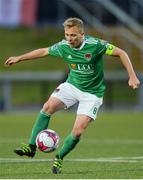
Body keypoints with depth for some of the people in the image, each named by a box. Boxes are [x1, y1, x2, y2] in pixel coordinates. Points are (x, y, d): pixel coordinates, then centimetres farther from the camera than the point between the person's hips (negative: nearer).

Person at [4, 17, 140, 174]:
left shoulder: (95, 45, -23)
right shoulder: (63, 47, -10)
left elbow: (121, 53, -14)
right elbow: (44, 51, 9)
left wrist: (132, 76, -20)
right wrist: (19, 58, 13)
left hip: (92, 93, -3)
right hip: (72, 85, 3)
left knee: (77, 132, -14)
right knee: (48, 106, -21)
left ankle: (59, 158, 11)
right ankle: (31, 147, -15)